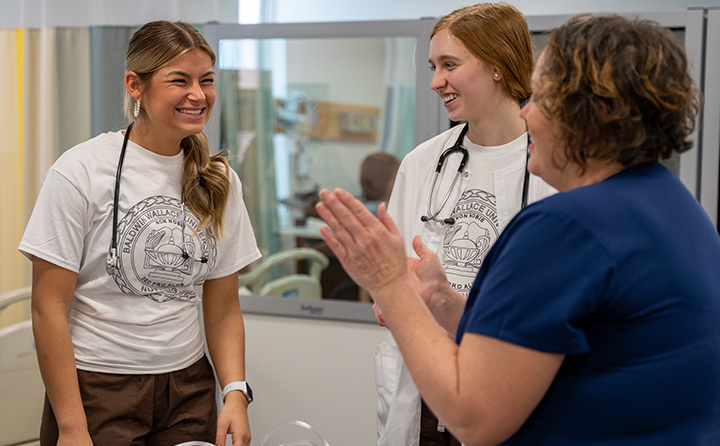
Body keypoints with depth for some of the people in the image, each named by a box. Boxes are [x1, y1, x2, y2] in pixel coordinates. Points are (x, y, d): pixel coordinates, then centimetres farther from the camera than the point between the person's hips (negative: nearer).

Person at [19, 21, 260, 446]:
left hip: (189, 386, 4)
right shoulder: (81, 171, -10)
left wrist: (236, 392, -7)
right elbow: (49, 307, -11)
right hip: (97, 387, -4)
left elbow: (223, 308, 7)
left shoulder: (219, 181, 4)